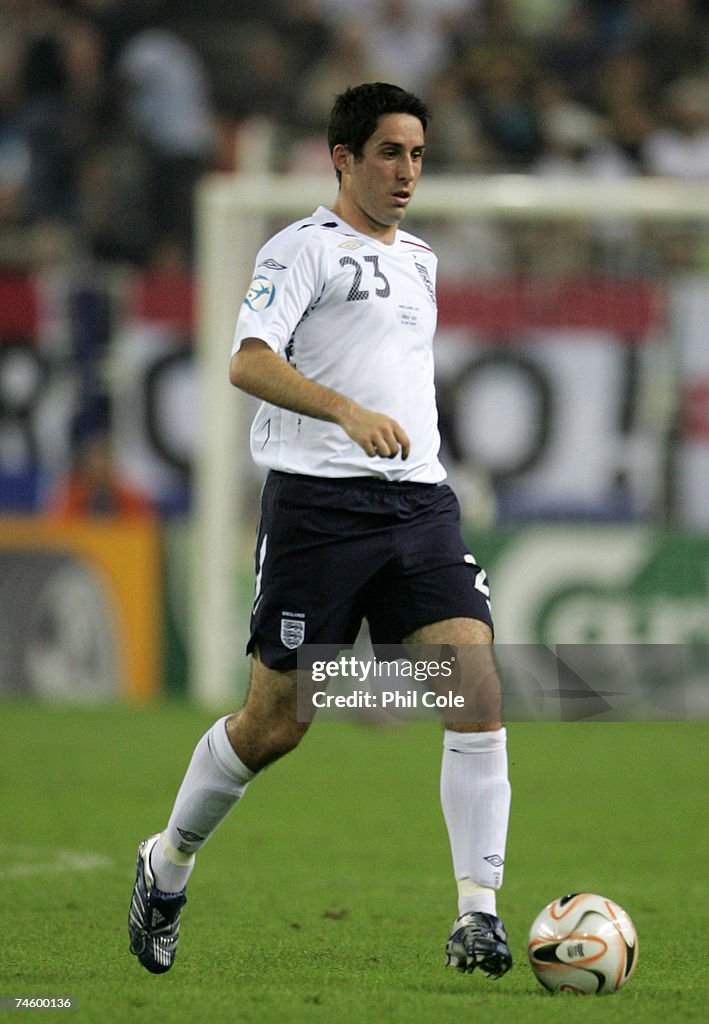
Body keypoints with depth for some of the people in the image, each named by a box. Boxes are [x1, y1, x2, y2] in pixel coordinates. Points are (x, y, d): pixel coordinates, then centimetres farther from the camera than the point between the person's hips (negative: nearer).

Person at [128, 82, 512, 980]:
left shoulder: (419, 261, 20)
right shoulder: (305, 247, -3)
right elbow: (247, 362, -17)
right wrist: (349, 412, -30)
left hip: (418, 500, 6)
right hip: (318, 501, -6)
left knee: (478, 689, -12)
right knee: (276, 721, -1)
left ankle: (477, 913, -13)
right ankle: (167, 864, 23)